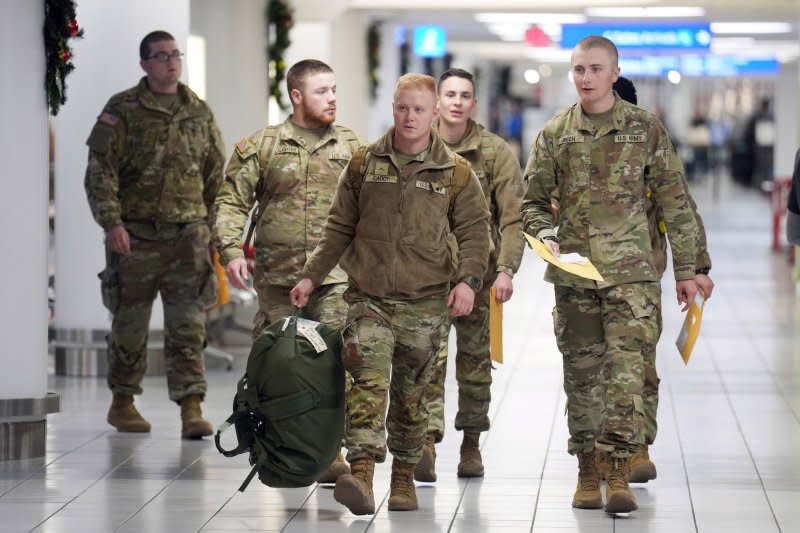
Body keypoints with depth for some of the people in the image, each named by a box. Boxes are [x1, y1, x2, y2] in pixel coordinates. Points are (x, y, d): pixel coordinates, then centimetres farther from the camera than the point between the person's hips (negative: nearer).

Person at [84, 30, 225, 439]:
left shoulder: (199, 112, 11)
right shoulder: (122, 110, 0)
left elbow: (216, 174, 17)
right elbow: (101, 171, -5)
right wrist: (111, 221, -16)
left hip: (188, 233, 2)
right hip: (135, 234, -2)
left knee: (188, 325, -5)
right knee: (130, 323, 7)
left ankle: (191, 407, -7)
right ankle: (122, 402, 22)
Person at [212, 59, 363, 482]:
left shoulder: (351, 147, 10)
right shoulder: (262, 146, 4)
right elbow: (231, 201, 2)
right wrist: (231, 251, -11)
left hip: (335, 276, 0)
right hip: (278, 277, 0)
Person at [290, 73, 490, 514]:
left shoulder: (455, 173, 3)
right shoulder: (363, 164, 7)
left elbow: (474, 231, 5)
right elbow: (339, 229, 14)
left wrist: (468, 279, -11)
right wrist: (311, 277, 11)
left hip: (424, 301, 0)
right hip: (369, 298, 0)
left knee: (411, 394, 9)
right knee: (368, 382, -16)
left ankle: (404, 477, 22)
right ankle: (361, 474, -27)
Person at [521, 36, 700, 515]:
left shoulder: (646, 129, 1)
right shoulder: (555, 134, 6)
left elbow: (675, 203, 4)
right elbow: (534, 200, 13)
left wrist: (686, 269, 3)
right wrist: (545, 235, -8)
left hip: (631, 273, -2)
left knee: (626, 368, -11)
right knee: (581, 372, 7)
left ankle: (621, 474, -10)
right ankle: (587, 471, 16)